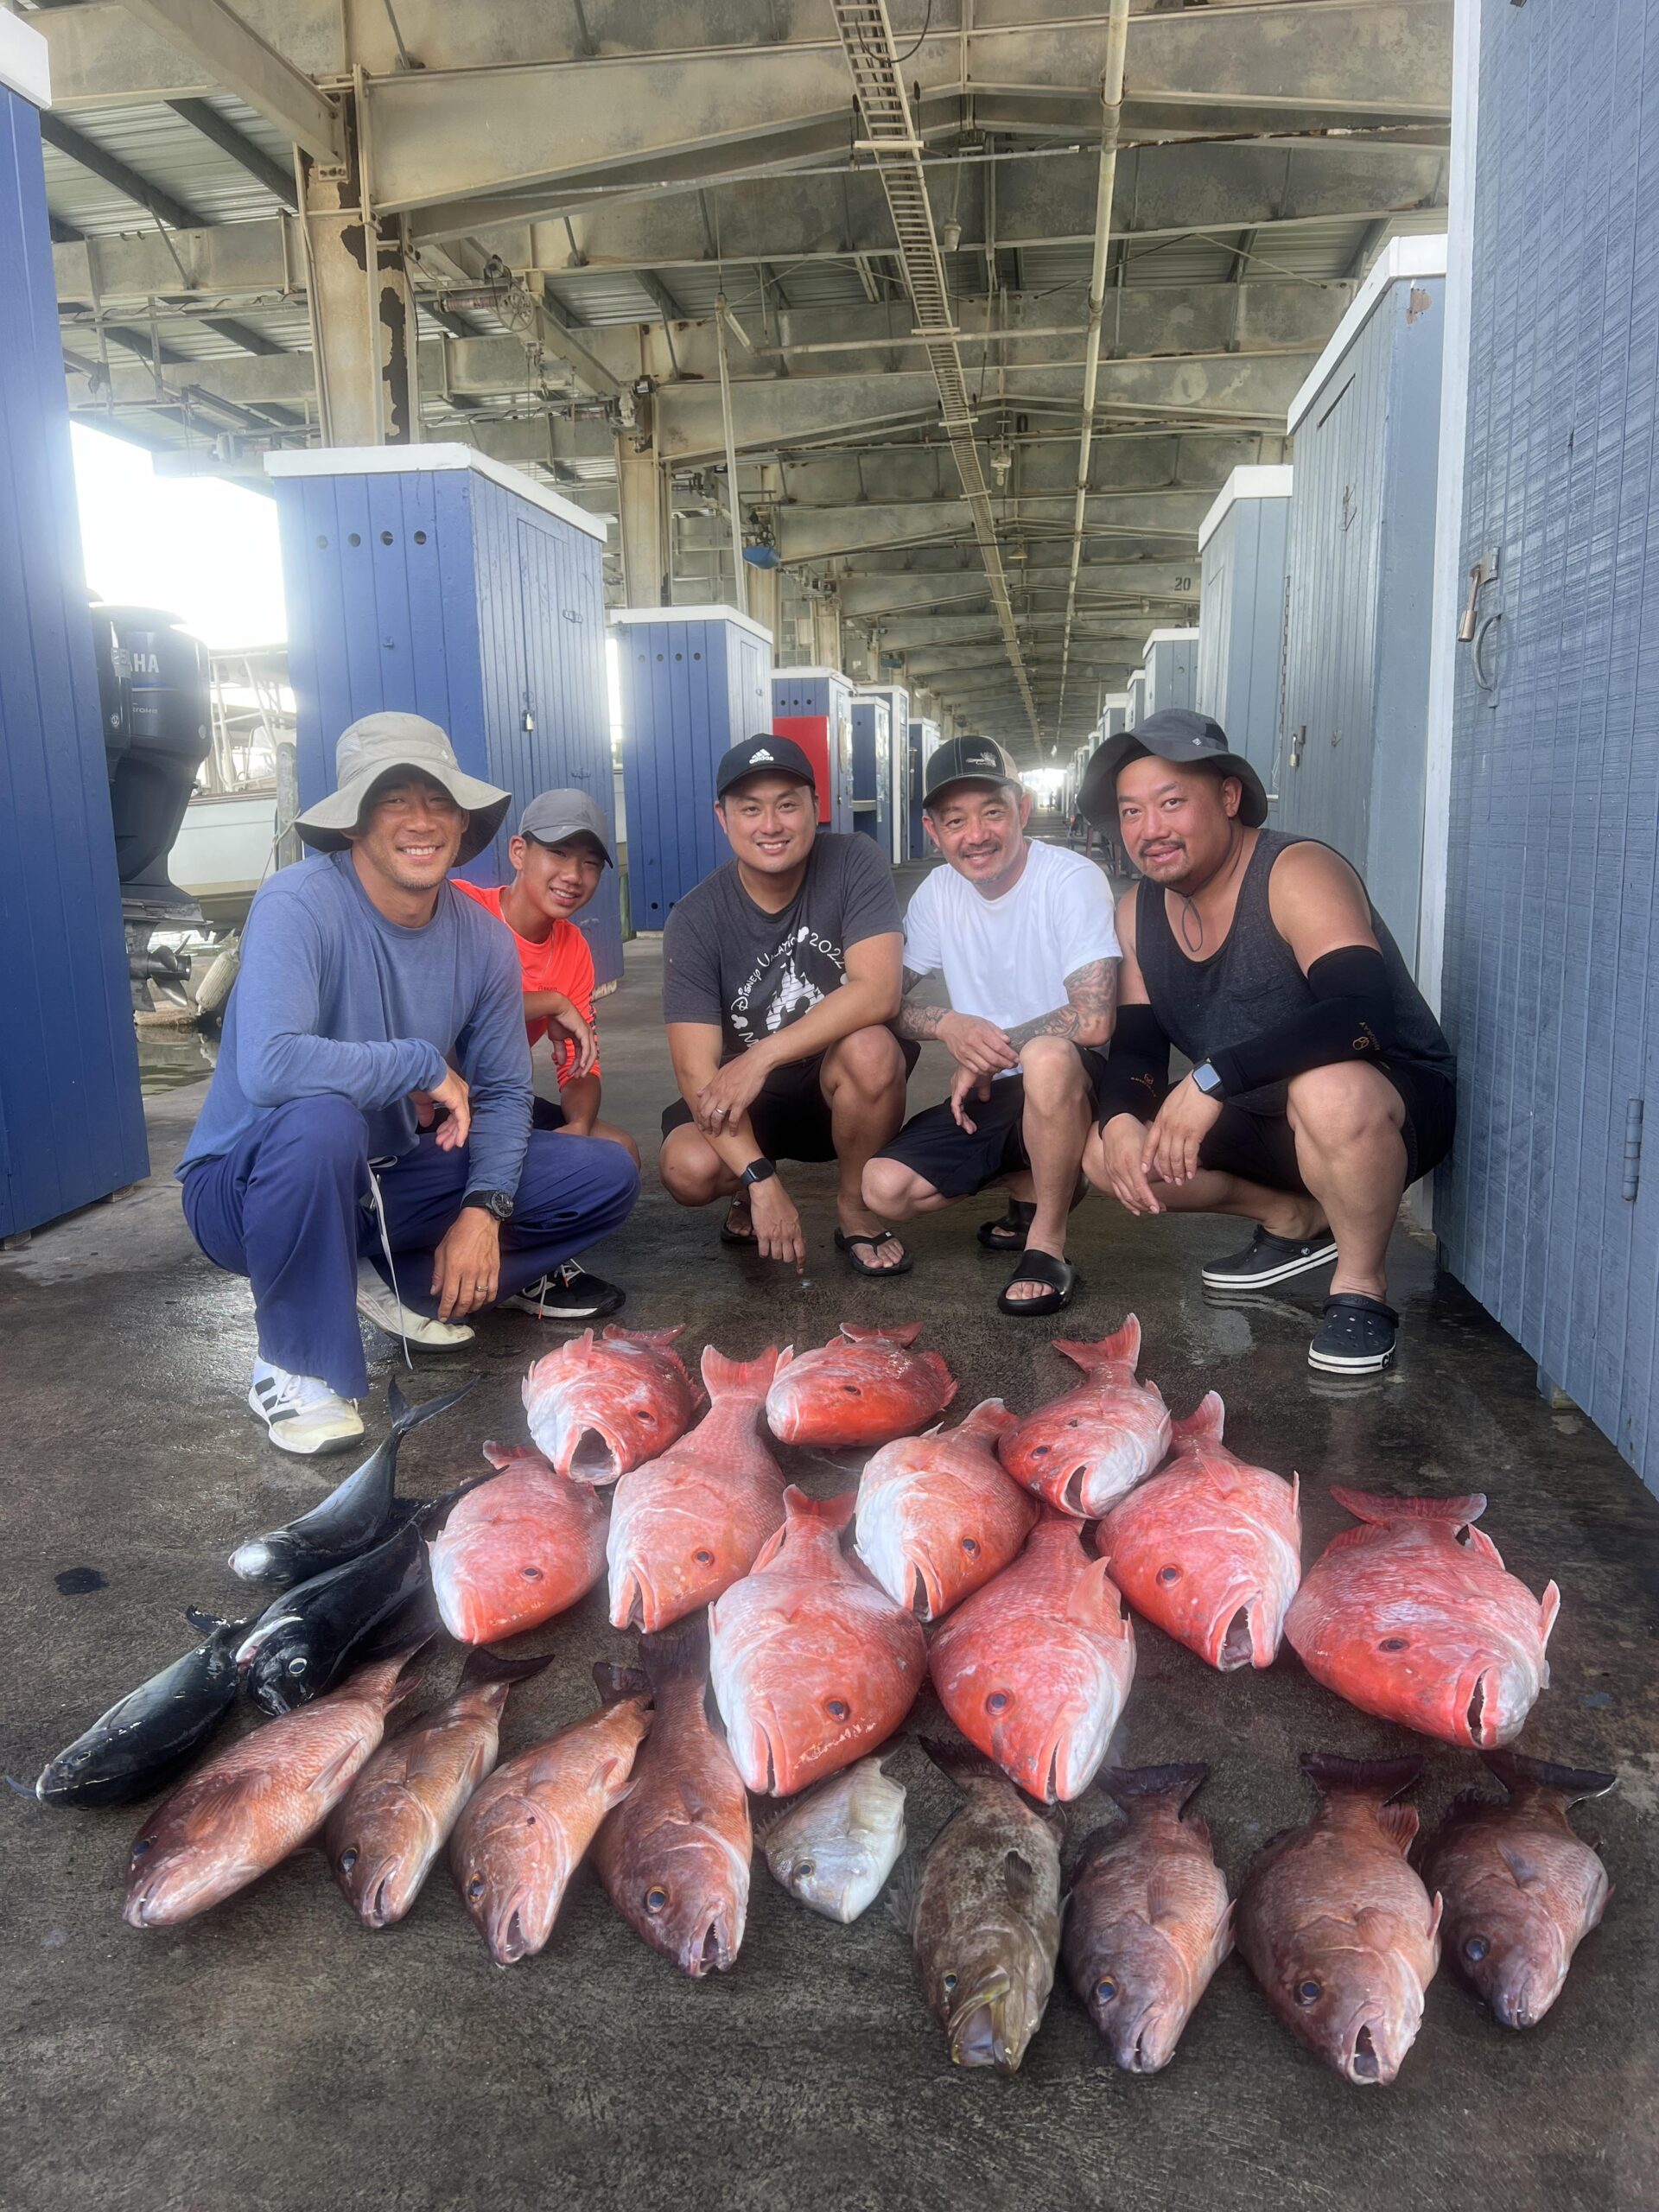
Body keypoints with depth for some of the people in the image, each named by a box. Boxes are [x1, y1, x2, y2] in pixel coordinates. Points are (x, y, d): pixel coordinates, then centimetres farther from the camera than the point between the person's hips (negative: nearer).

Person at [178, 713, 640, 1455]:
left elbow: (502, 1092, 1)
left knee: (607, 1177, -2)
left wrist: (483, 1209, -15)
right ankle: (295, 1364, -17)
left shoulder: (483, 940, -6)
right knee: (321, 1123, -41)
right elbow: (267, 1067, -38)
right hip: (252, 1183, -5)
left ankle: (393, 1285, 4)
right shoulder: (300, 905, -23)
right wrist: (425, 1065, -27)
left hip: (390, 1180, 6)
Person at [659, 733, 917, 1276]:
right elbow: (697, 1069, -20)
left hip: (842, 1087, 0)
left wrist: (762, 1057, -33)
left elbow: (878, 991, -27)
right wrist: (759, 1180, -31)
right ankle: (747, 1199, 11)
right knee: (688, 1169, -29)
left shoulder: (853, 865, -15)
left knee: (869, 1049, -35)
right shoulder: (695, 921, -15)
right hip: (747, 1098, 1)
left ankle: (855, 1210, -7)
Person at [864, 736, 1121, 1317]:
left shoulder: (1072, 880, -17)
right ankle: (1032, 1189, 11)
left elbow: (1092, 1021, -27)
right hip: (986, 1096, 6)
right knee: (884, 1187, -15)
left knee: (1047, 1058, -41)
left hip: (1073, 1087, -5)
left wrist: (989, 1053, -15)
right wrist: (946, 1024, -17)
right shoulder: (939, 893, 1)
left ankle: (1048, 1245, -17)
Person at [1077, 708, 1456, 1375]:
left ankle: (1362, 1288, -13)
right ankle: (1296, 1220, 13)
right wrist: (1120, 1120, -23)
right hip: (1262, 1120, 7)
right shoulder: (1138, 912, -1)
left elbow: (1363, 1012, -38)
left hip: (1389, 1106, -7)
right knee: (1103, 1152, -8)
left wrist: (1213, 1078, -45)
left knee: (1328, 1088, -40)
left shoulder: (1295, 872, -23)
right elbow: (1135, 1045, 0)